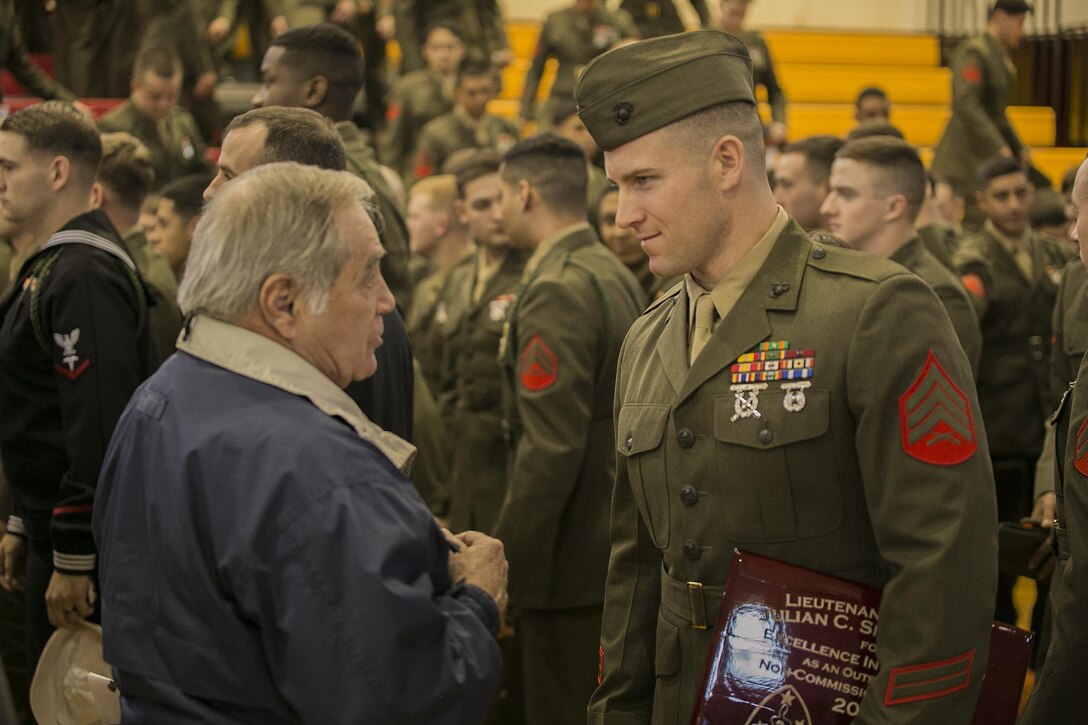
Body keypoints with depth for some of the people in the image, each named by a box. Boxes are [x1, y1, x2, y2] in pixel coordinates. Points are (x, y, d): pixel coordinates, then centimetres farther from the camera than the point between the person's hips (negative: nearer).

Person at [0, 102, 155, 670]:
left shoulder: (83, 277, -20)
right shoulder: (53, 266, 15)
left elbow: (99, 429, -26)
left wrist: (73, 559, -24)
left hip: (83, 539, -10)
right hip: (52, 526, 10)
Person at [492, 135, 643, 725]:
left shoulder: (556, 291, -17)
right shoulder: (617, 276, 12)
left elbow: (550, 449, -23)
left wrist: (503, 567, -18)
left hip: (572, 562, -10)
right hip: (620, 544, 10)